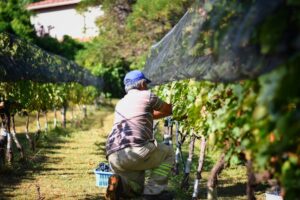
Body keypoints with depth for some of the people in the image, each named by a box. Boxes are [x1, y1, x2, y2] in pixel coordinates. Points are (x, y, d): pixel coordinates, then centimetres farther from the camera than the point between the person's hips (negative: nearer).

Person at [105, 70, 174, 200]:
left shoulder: (121, 103, 31)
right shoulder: (147, 95, 11)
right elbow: (168, 109, 26)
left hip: (114, 158, 6)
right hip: (136, 149, -6)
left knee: (136, 189, 28)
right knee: (168, 153, 23)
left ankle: (118, 183, -7)